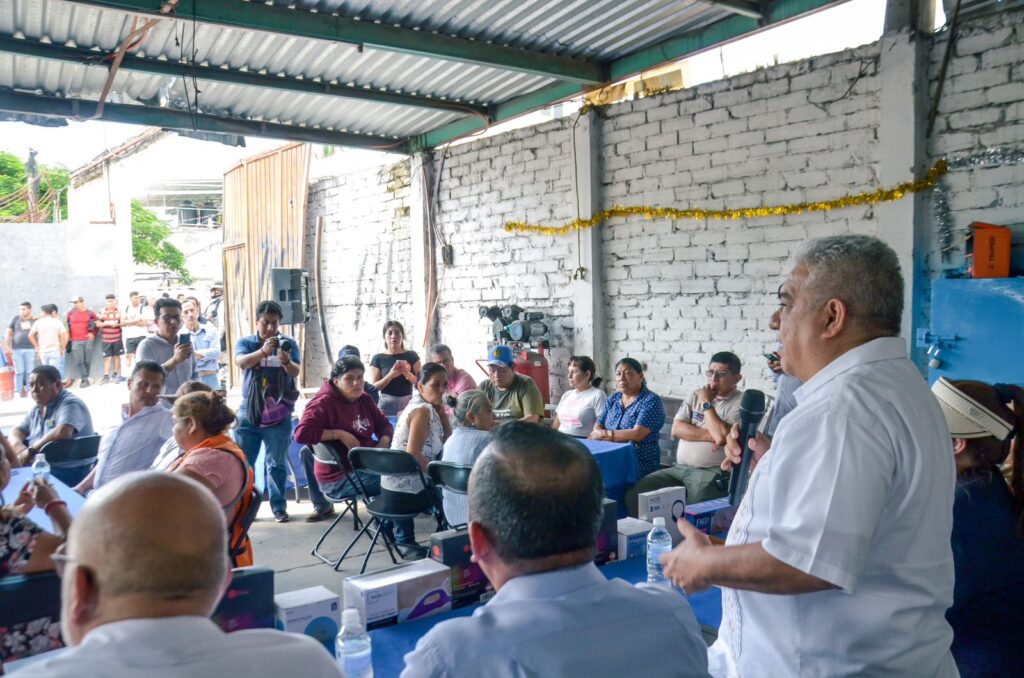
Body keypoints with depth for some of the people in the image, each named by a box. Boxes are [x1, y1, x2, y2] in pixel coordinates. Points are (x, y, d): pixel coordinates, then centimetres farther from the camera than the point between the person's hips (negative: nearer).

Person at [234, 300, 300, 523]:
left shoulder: (288, 343, 1)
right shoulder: (245, 342, 2)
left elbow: (295, 372, -12)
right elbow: (241, 362, -19)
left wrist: (286, 361, -36)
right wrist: (263, 351, -39)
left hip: (278, 413, -1)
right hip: (249, 411, 1)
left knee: (277, 463, 3)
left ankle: (279, 506, 11)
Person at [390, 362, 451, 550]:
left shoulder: (427, 407, 12)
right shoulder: (422, 410, -19)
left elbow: (448, 440, 12)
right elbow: (413, 454, -27)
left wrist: (441, 408, 3)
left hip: (398, 483, 9)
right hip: (404, 487, -9)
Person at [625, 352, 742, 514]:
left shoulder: (741, 403, -3)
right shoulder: (696, 395, 15)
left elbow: (723, 437, -18)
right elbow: (676, 429, 4)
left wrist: (707, 404, -6)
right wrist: (710, 436, -9)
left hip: (713, 473, -6)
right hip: (680, 468, 6)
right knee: (635, 494, -9)